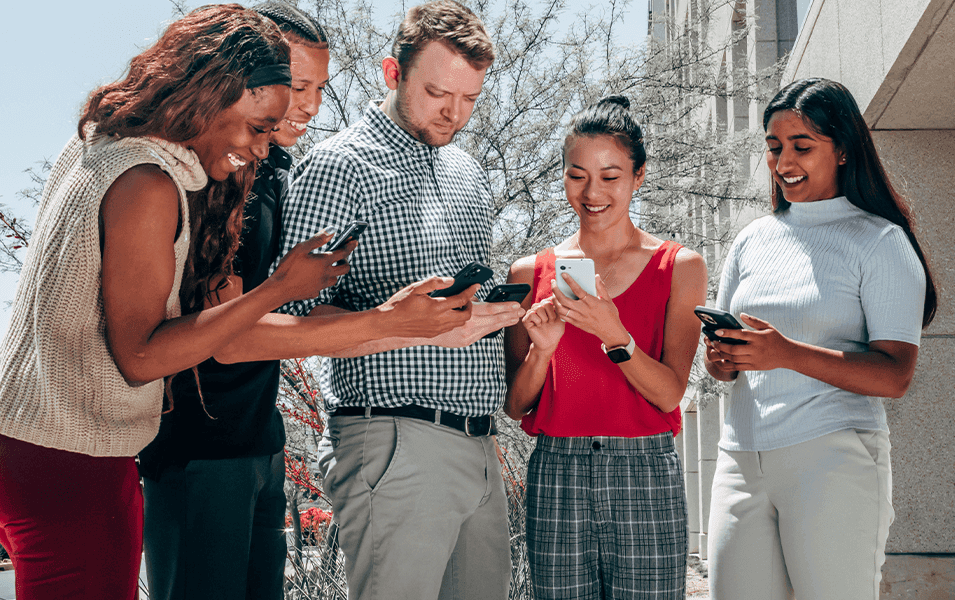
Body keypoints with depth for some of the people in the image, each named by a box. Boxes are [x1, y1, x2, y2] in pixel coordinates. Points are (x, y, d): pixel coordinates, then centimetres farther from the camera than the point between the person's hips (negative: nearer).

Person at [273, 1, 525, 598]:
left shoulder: (470, 174, 20)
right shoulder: (341, 165, -5)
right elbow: (300, 318, -13)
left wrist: (504, 313, 11)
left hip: (479, 448, 7)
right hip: (395, 445, -7)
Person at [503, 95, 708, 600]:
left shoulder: (679, 267, 4)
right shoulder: (530, 273, 7)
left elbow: (670, 393, -4)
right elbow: (514, 405, 8)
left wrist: (615, 336, -19)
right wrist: (542, 350, -11)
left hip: (645, 476, -1)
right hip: (556, 474, 1)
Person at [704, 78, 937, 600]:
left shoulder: (880, 241, 1)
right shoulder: (752, 240, 16)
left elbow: (895, 375, -8)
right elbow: (717, 360, 21)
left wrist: (788, 353, -20)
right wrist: (720, 358, -4)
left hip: (833, 457, -4)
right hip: (741, 457, 4)